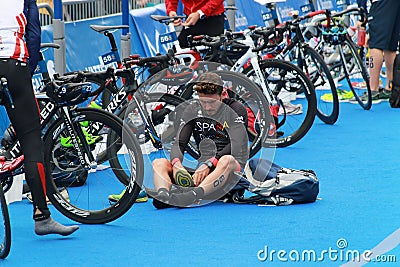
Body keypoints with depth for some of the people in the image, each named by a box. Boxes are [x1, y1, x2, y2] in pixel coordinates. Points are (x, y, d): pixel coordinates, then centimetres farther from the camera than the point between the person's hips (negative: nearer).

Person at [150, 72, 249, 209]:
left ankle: (193, 195, -62)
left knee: (226, 161, -39)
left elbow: (237, 146, -15)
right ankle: (163, 194, -49)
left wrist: (209, 165, -29)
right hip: (201, 172, 4)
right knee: (159, 163, -15)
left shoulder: (236, 109, -1)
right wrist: (177, 164, -21)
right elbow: (179, 143, 3)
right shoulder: (192, 110, 12)